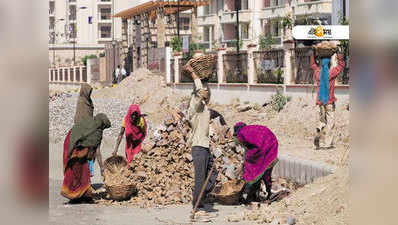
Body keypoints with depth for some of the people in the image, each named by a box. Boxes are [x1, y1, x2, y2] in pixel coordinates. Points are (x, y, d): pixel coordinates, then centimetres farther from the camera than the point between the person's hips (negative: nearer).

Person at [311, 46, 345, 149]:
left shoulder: (318, 72, 1)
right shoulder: (331, 73, -9)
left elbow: (313, 64, 22)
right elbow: (341, 65, 4)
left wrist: (313, 54, 28)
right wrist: (339, 53, 9)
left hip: (320, 101, 4)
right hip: (329, 101, -4)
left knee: (322, 120, 17)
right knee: (330, 122, 1)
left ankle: (318, 135, -10)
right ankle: (329, 143, -2)